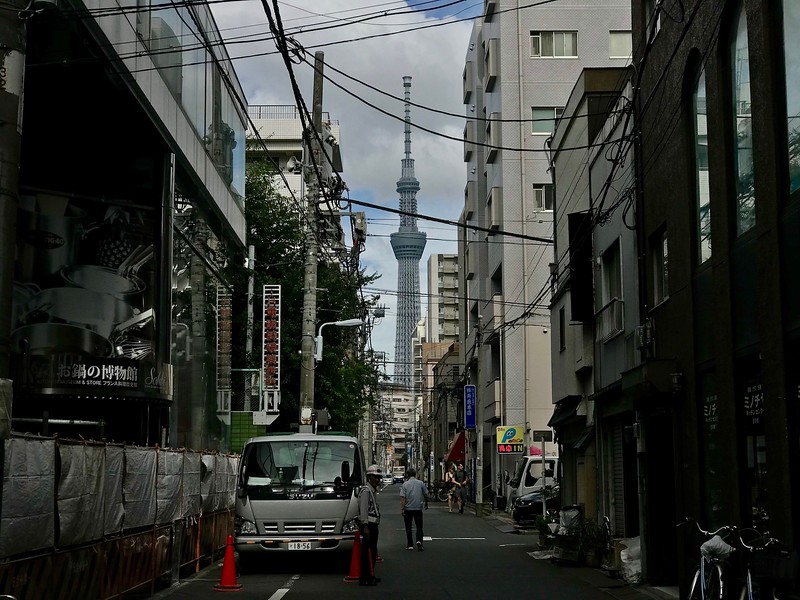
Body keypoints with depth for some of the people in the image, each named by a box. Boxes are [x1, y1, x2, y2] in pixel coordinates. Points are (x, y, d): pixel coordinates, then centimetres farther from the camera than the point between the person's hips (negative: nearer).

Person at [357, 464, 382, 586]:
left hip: (373, 525, 10)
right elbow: (363, 510, -19)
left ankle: (370, 576, 23)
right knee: (367, 552, -10)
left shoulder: (373, 490, 19)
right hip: (368, 525, -10)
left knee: (372, 551, 14)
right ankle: (364, 578, -10)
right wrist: (365, 527, -24)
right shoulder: (365, 490, -13)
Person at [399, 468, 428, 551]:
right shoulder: (421, 483, 1)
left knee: (408, 527, 10)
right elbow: (425, 494, 10)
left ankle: (410, 545, 13)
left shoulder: (405, 484, -4)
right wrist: (426, 503, 28)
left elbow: (403, 497, -11)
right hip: (418, 508, 1)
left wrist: (402, 508, -10)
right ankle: (419, 541, -19)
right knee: (419, 526, 4)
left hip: (408, 508, -1)